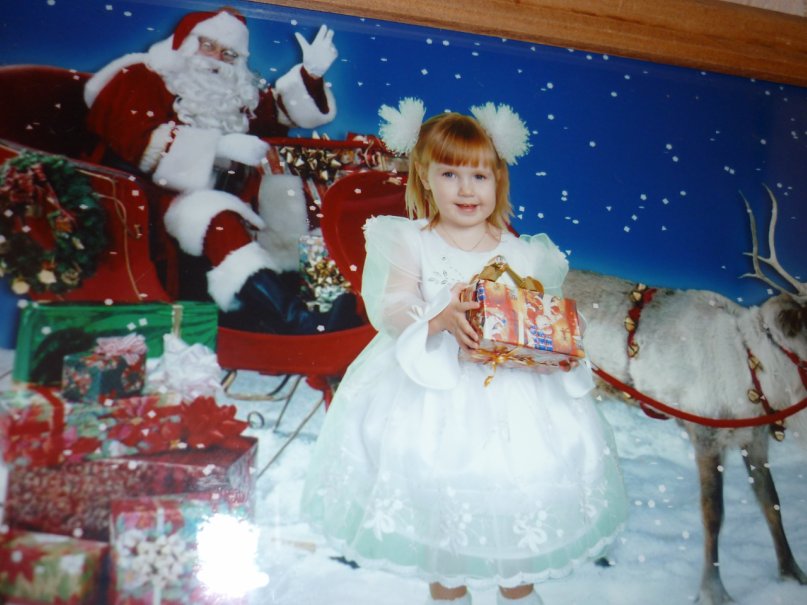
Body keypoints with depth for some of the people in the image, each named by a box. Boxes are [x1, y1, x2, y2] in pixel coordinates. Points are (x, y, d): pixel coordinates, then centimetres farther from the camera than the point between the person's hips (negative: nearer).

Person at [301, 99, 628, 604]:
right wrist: (440, 318, -30)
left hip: (509, 389, 1)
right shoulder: (411, 243, -2)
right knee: (436, 492, 7)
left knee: (516, 491, 7)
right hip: (430, 387, -1)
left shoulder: (523, 254, 2)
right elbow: (391, 306, -13)